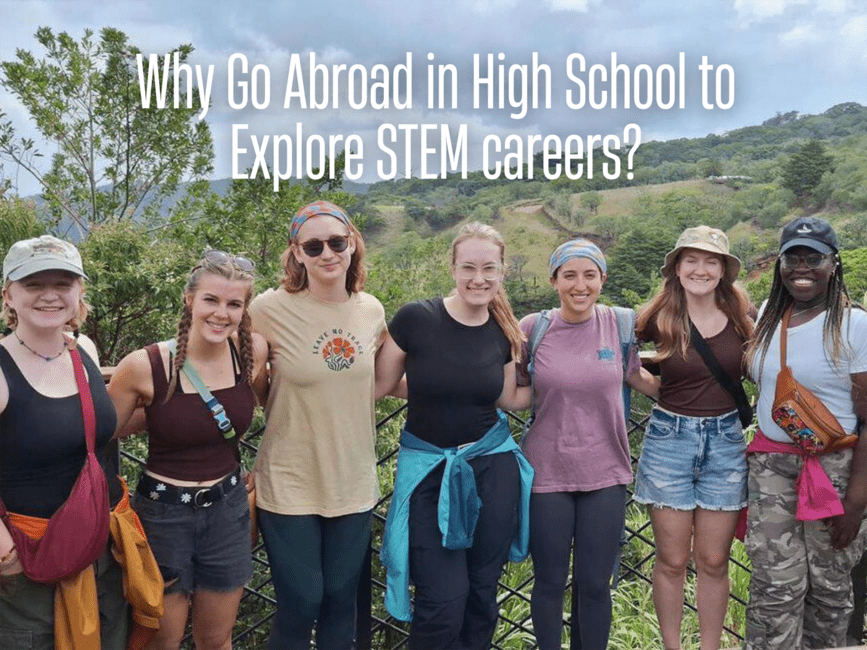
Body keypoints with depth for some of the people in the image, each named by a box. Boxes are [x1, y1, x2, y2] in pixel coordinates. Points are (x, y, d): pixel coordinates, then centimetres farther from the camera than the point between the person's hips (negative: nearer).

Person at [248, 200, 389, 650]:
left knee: (341, 600, 16)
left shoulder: (372, 310, -1)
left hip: (353, 483, 4)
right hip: (290, 484, -3)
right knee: (300, 604, 5)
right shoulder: (270, 309, -14)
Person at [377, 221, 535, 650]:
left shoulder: (504, 333, -1)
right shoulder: (415, 319, -13)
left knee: (482, 591, 13)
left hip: (491, 465, 3)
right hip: (429, 470, -3)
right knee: (443, 600, -4)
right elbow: (379, 385, -4)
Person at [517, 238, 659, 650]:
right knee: (550, 582, 10)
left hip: (605, 474, 1)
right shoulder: (533, 328, -6)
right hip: (547, 473, -1)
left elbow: (636, 377, 13)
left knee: (594, 584, 10)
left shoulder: (622, 324, -3)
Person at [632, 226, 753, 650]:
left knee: (714, 561, 10)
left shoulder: (739, 314, -1)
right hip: (670, 437, -1)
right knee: (672, 560, 7)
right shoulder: (659, 318, -7)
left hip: (726, 442, 2)